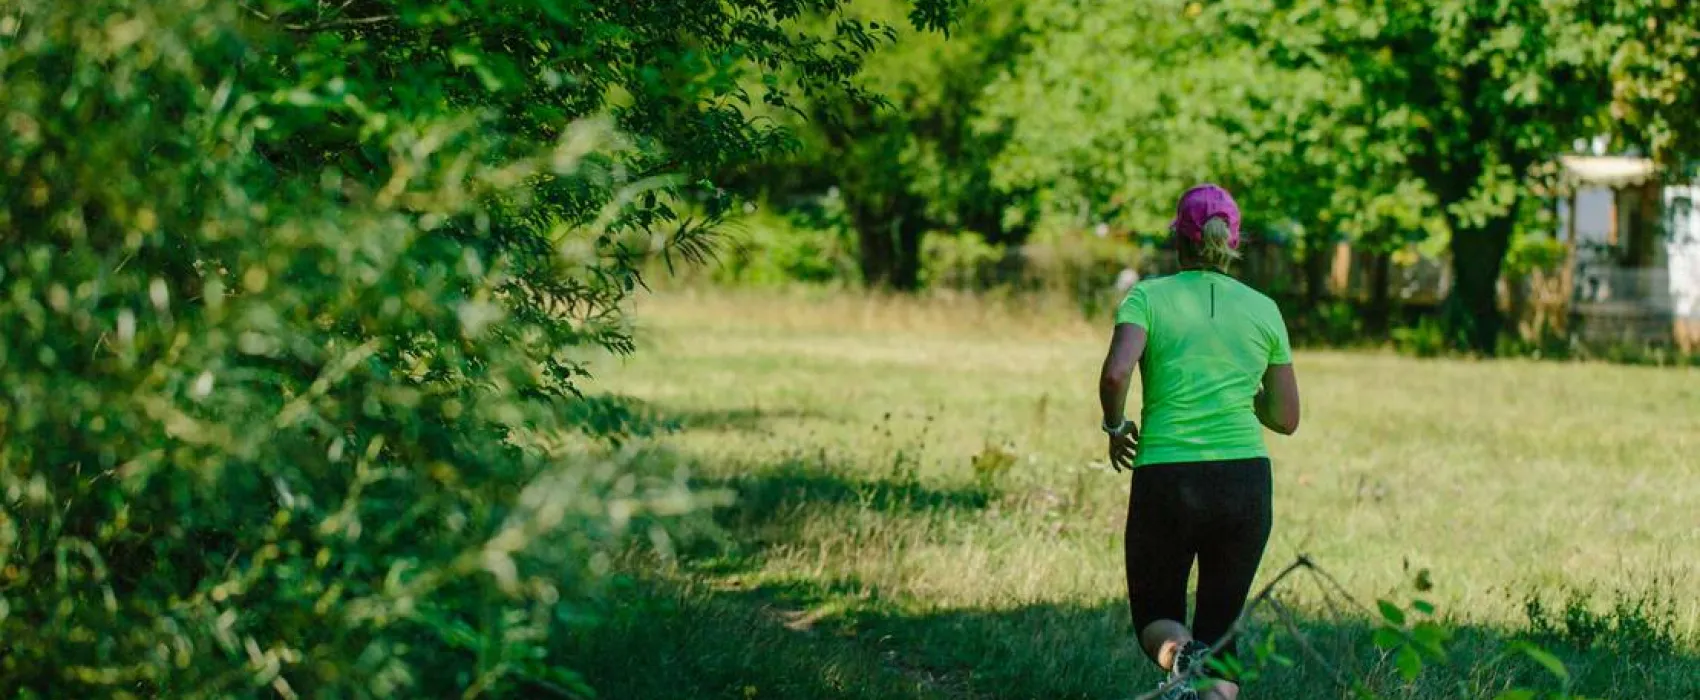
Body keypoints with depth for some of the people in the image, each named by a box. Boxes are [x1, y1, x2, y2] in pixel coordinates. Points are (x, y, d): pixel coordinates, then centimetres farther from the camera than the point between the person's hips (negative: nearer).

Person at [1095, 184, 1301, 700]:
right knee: (1219, 632, 13)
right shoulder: (1263, 310, 8)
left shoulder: (1148, 297, 1)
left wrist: (1116, 427, 1)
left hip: (1165, 483, -2)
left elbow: (1116, 373, -17)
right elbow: (1285, 419, 11)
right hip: (1245, 481, 2)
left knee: (1156, 617, 17)